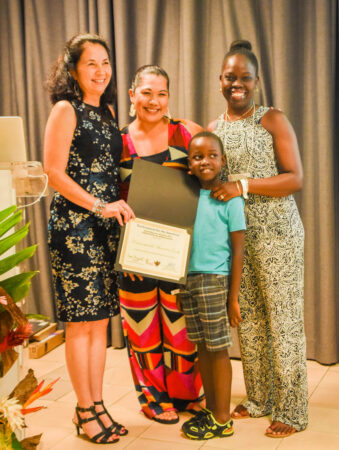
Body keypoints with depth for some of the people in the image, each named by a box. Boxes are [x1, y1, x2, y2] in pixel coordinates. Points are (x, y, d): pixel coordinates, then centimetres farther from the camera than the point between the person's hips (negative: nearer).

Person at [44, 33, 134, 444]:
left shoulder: (107, 111, 16)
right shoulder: (65, 110, -6)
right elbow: (54, 171, -12)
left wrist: (120, 204, 7)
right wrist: (99, 206, -17)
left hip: (107, 225, 7)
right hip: (74, 225, -7)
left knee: (100, 318, 11)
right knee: (80, 320, 0)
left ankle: (97, 405, 22)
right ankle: (84, 410, 13)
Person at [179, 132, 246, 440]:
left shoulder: (230, 199, -7)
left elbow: (238, 250, -8)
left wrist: (233, 297, -10)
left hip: (215, 280, -5)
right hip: (188, 278, 6)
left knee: (218, 349, 2)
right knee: (202, 348, 13)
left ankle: (222, 420, 14)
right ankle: (211, 410, 27)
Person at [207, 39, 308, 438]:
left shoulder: (272, 120, -3)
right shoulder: (213, 129, 12)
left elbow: (295, 179, -10)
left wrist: (245, 184, -20)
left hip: (276, 233, -5)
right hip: (234, 234, 5)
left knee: (282, 319, -1)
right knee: (247, 319, 10)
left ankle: (290, 411, 11)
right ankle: (259, 399, 25)